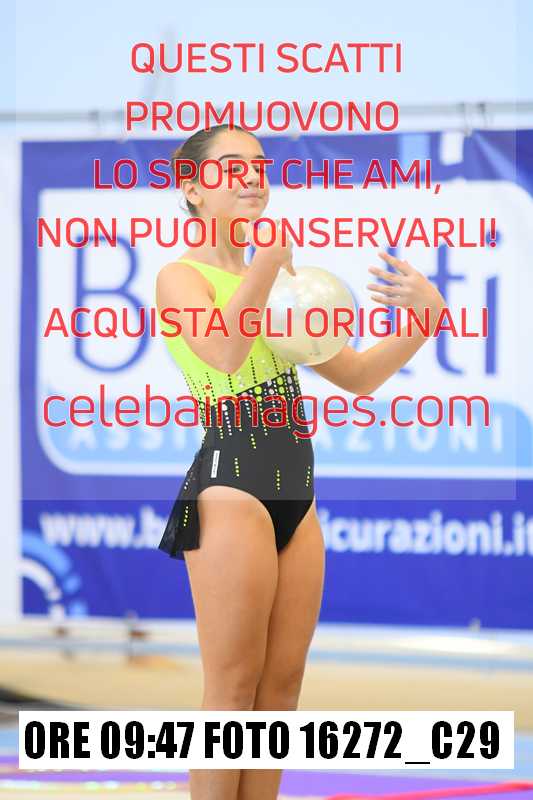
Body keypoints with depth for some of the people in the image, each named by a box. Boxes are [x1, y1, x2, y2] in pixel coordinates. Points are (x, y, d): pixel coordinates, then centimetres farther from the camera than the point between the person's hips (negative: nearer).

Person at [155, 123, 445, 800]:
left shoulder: (275, 282, 20)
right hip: (231, 483, -8)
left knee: (281, 687, 6)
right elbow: (223, 352, -23)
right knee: (234, 690, -7)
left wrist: (425, 315, 5)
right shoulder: (181, 277, -2)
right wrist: (267, 258, -33)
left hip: (295, 493, 8)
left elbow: (359, 375, 20)